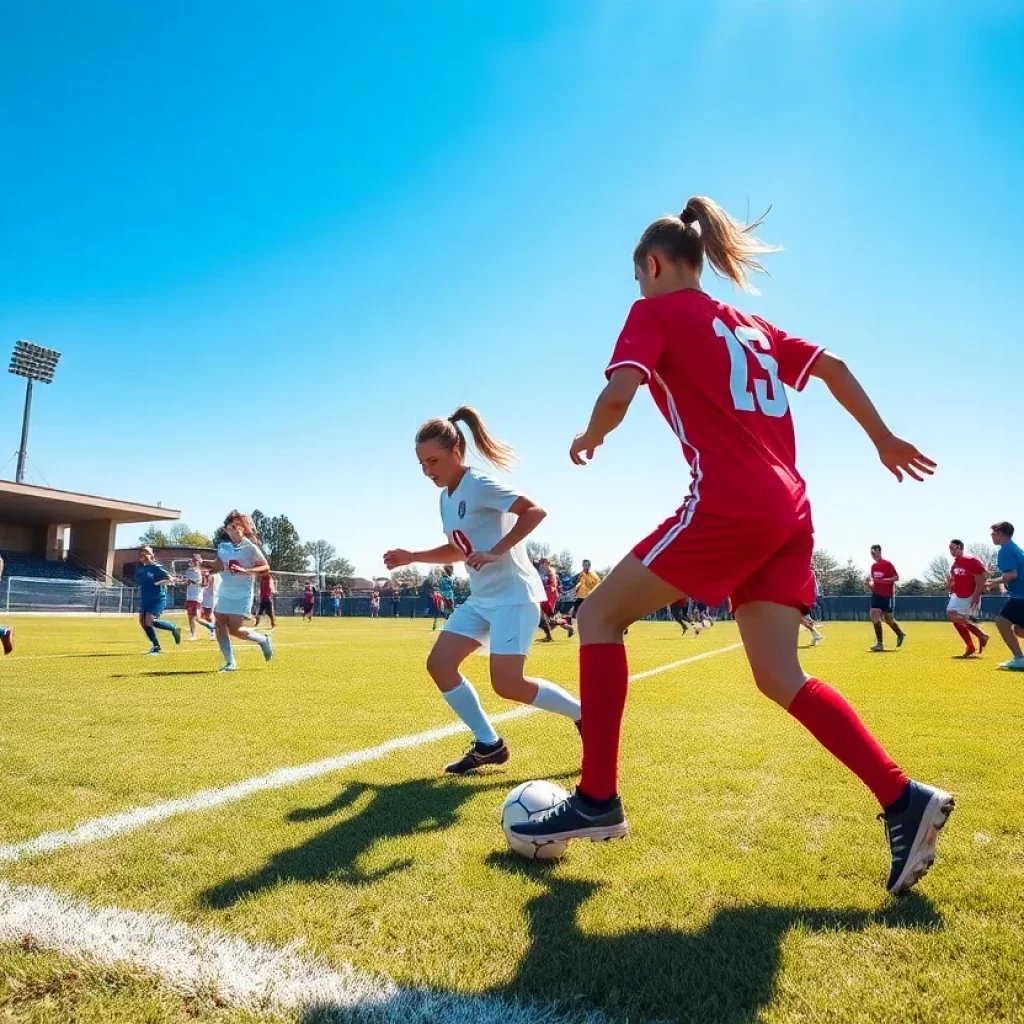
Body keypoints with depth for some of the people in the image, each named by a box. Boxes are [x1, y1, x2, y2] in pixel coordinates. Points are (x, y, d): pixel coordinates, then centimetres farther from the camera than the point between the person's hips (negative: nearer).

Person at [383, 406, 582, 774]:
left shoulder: (479, 485, -15)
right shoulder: (445, 498, 11)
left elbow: (535, 511, -23)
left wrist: (496, 552, -29)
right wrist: (411, 557, 13)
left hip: (513, 595, -9)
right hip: (481, 598, 9)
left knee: (507, 684, -14)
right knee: (439, 664, 1)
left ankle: (583, 714, 9)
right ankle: (488, 744, 12)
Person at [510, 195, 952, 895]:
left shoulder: (656, 311, 4)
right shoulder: (748, 325, 25)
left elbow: (619, 394, -12)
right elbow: (831, 366, 26)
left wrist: (590, 438, 8)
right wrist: (885, 440, 33)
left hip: (728, 505, -8)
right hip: (789, 508, 8)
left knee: (600, 615, 1)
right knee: (779, 676, 10)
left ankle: (597, 801, 2)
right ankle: (905, 801, 2)